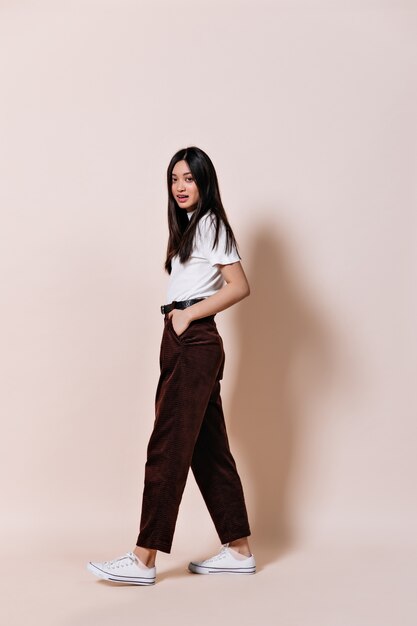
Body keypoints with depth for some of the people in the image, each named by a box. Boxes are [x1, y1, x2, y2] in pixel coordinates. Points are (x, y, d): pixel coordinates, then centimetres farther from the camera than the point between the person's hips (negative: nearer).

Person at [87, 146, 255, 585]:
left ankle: (144, 560, -7)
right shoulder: (188, 227, 22)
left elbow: (239, 286, -14)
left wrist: (188, 315, -13)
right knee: (208, 448, 9)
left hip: (195, 344, -10)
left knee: (168, 446, -10)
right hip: (182, 344, 10)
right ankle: (239, 550, 16)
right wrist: (178, 319, 4)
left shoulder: (210, 223, -5)